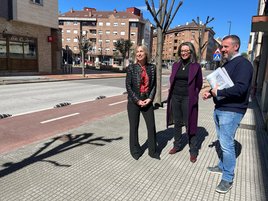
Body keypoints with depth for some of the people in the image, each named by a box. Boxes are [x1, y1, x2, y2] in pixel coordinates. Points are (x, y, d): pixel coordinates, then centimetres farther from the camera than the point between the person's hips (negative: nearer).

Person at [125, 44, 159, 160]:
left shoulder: (152, 67, 4)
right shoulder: (131, 68, -4)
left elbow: (154, 85, 5)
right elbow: (128, 86, -7)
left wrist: (150, 99, -8)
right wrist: (137, 100, -13)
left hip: (147, 102, 2)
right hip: (133, 102, -2)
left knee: (152, 126, 5)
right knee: (134, 127, 7)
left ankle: (152, 151, 24)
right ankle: (135, 151, 25)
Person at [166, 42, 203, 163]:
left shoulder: (196, 66, -4)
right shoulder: (176, 65, 8)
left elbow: (199, 84, 2)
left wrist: (192, 96, 3)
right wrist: (172, 93, 9)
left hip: (187, 99, -4)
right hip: (175, 97, 4)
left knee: (190, 124, 1)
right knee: (177, 123, 14)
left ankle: (193, 151, 16)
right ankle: (177, 145, 31)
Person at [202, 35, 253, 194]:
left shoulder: (243, 64, -13)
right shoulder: (227, 64, 17)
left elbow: (240, 89, -25)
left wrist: (218, 93, -17)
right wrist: (211, 92, 6)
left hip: (232, 111, -9)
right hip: (220, 108, 9)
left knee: (226, 144, -5)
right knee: (223, 141, 18)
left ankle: (228, 179, 10)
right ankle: (222, 166, 34)